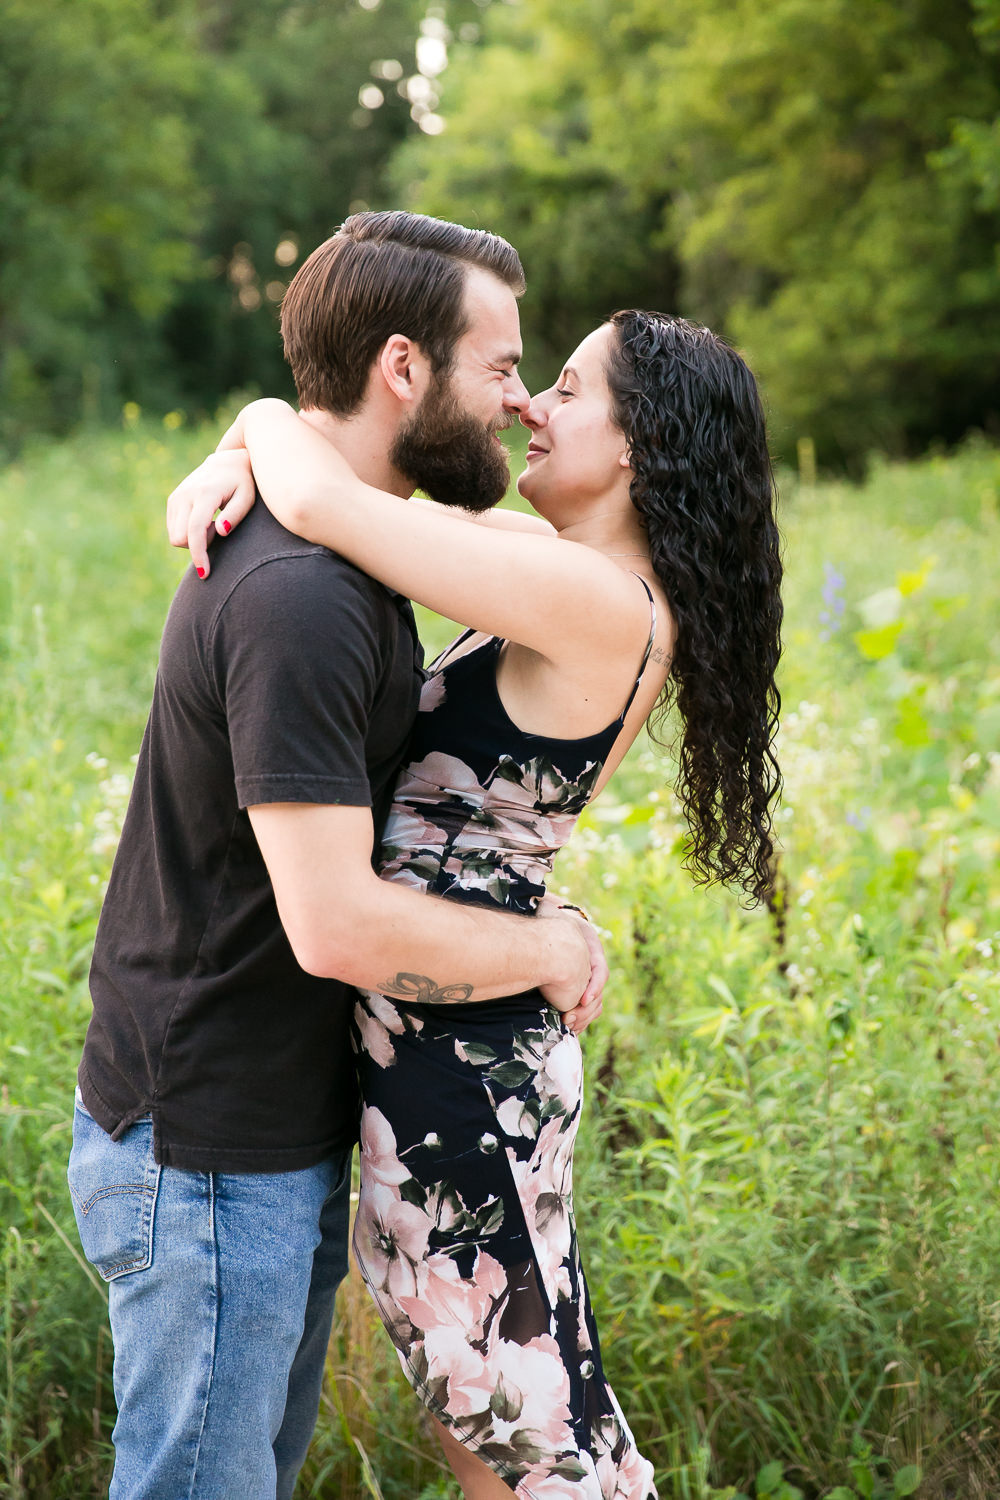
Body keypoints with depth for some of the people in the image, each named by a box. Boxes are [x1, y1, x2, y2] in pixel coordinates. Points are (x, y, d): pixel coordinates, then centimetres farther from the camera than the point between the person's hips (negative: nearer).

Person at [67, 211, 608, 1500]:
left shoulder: (340, 557, 7)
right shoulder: (296, 597, -26)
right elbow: (338, 924, -30)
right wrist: (552, 950, -15)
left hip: (290, 1129, 10)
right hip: (209, 1155, -10)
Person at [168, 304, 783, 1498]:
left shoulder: (596, 604, -21)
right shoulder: (602, 595, 7)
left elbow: (324, 503, -27)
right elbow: (355, 483, 14)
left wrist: (268, 419, -5)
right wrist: (231, 462, -6)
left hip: (456, 1060, -10)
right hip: (481, 1042, 10)